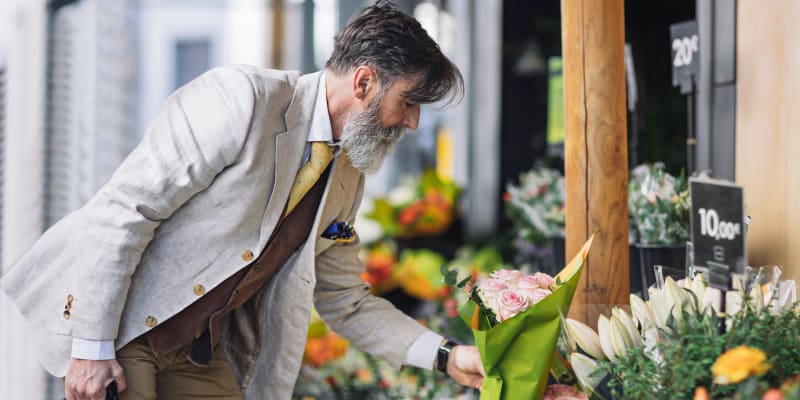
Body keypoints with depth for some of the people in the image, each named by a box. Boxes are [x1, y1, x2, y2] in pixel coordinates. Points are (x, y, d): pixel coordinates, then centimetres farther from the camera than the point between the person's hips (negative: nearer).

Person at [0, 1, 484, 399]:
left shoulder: (346, 182, 7)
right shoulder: (241, 97, -18)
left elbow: (345, 302, 16)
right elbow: (123, 209, -21)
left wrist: (445, 356, 5)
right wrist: (93, 346, -21)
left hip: (199, 351, 7)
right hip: (109, 321, -7)